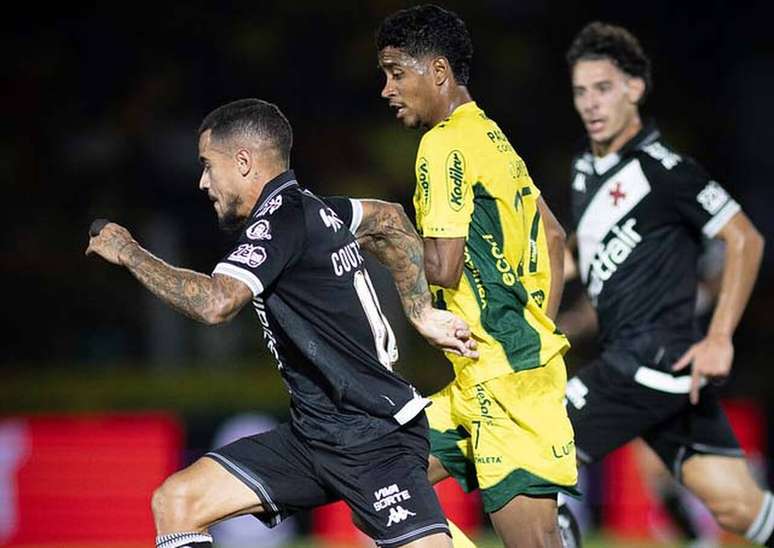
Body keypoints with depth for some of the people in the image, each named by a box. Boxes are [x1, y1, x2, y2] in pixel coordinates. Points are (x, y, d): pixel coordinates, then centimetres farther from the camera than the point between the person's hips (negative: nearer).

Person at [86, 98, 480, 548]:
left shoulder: (282, 218, -16)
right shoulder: (309, 207, 11)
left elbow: (216, 302, -30)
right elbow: (390, 219, 29)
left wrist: (128, 252, -17)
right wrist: (421, 312, 26)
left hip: (372, 441, -9)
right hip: (315, 437, 9)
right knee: (176, 503, 0)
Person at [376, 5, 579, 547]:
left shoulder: (444, 144, -12)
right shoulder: (492, 137, 16)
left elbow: (443, 267, -19)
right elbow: (554, 237, 23)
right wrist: (537, 331, 22)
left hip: (505, 377, -10)